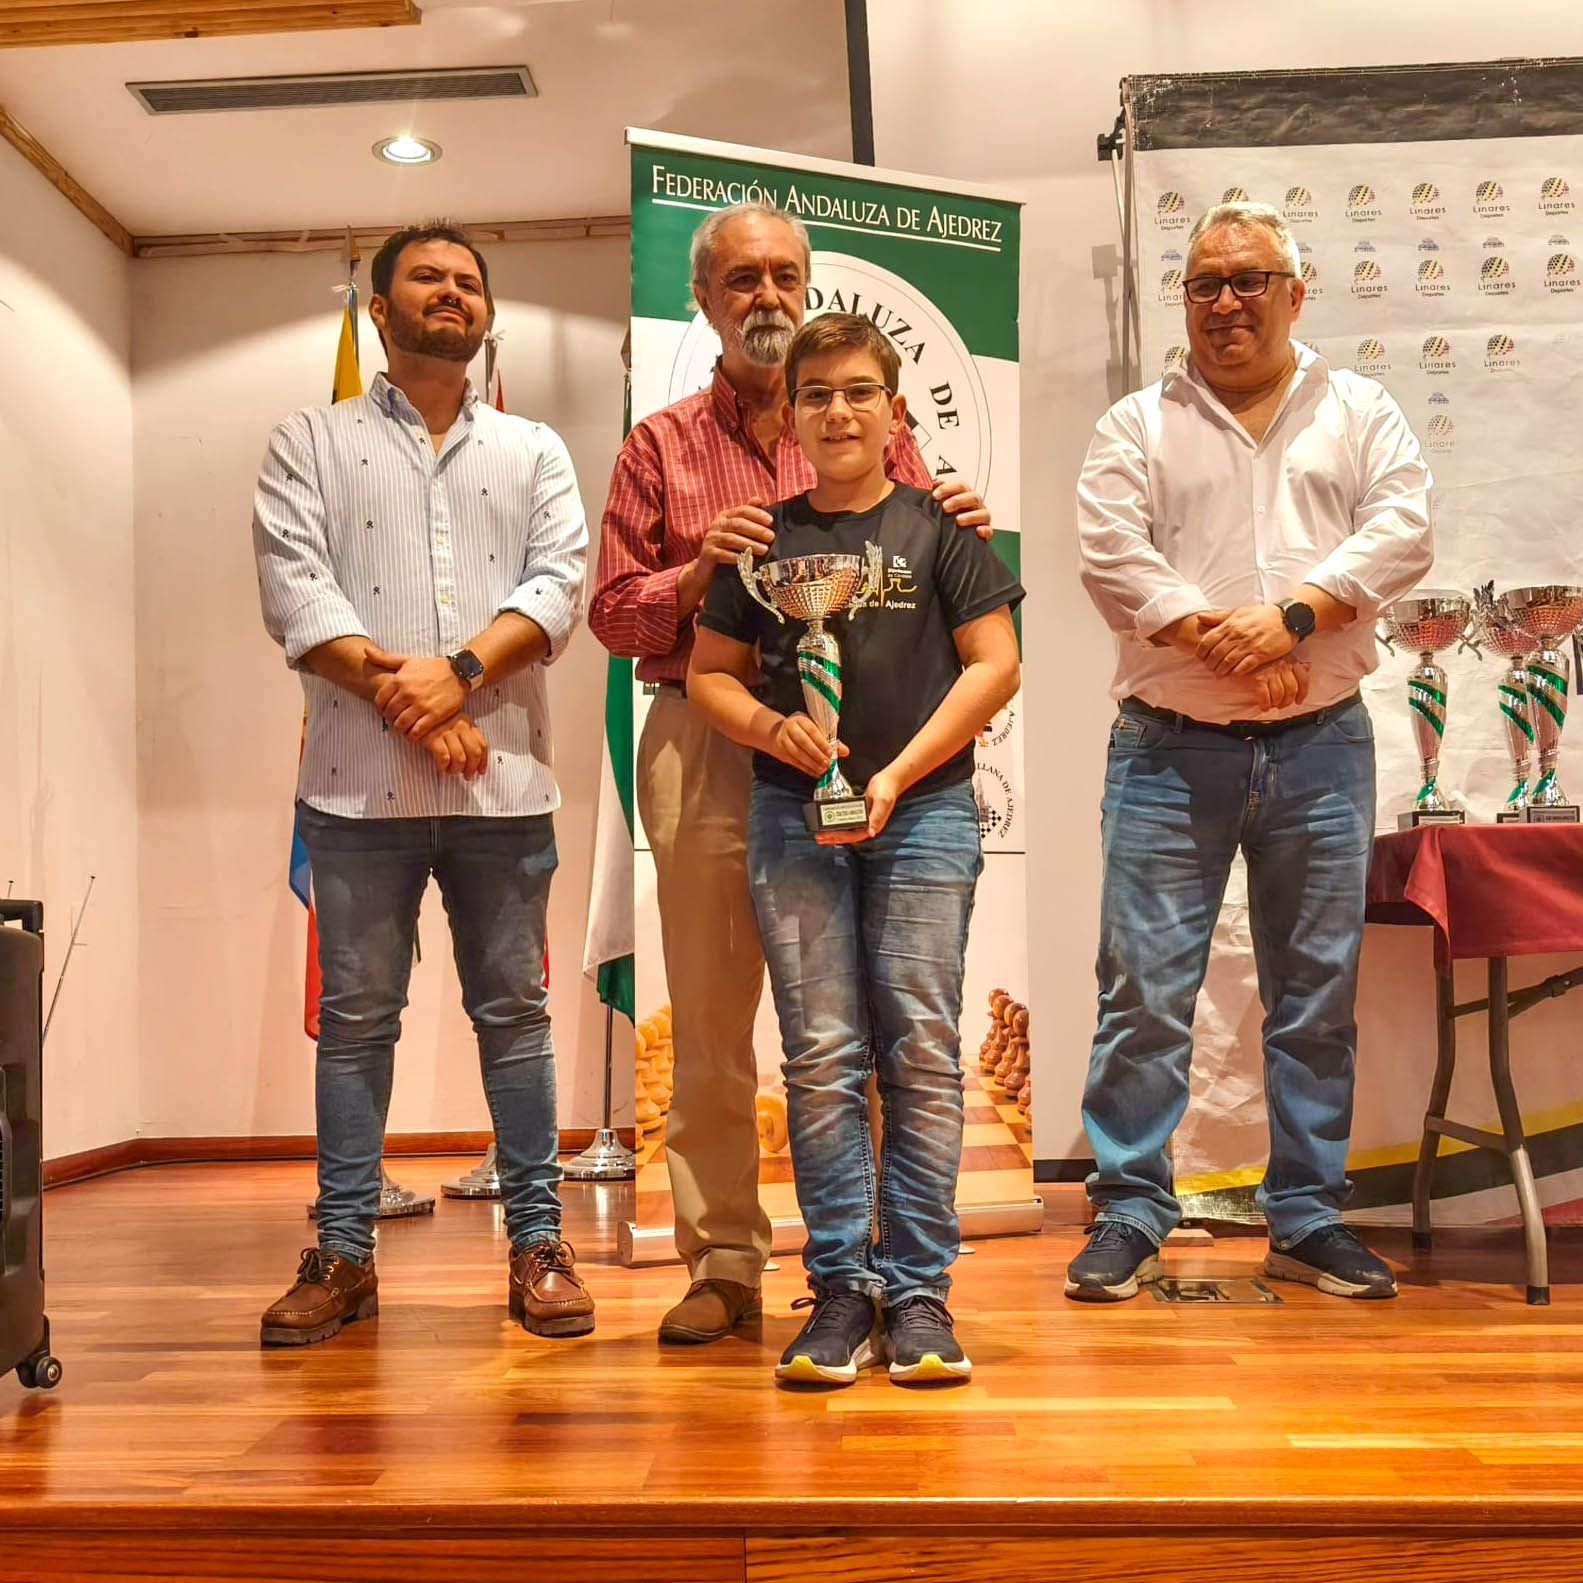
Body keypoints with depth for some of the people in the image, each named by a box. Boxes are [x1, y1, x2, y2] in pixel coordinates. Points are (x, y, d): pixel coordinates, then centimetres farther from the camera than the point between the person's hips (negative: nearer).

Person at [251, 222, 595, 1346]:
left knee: (514, 1012, 4)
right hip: (360, 782, -1)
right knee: (356, 1019, 4)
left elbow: (560, 581, 2)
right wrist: (396, 688, -13)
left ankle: (539, 1246, 12)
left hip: (504, 780, 1)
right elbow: (293, 585, -1)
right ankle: (344, 1255, 13)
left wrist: (461, 668, -14)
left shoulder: (534, 451, 16)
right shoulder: (312, 444, 12)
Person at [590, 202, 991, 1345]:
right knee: (711, 1017, 3)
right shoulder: (660, 446, 14)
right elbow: (614, 612, 9)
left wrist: (963, 533, -8)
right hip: (707, 746, 0)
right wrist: (695, 575, -10)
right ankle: (722, 1262, 14)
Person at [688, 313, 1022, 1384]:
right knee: (820, 1057, 1)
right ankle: (842, 1287, 9)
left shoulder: (939, 527, 6)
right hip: (794, 813, 2)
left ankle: (919, 1292, 7)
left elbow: (995, 664, 1)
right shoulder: (766, 539, 12)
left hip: (924, 812, -1)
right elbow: (709, 673, 14)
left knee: (923, 1050, -2)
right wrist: (770, 727, -7)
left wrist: (898, 774, -8)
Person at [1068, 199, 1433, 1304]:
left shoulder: (1361, 413, 13)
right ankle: (1131, 1213, 8)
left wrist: (1292, 612, -16)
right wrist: (1216, 636, -15)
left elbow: (1403, 531, -1)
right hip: (1171, 750, -1)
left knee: (1319, 993, 7)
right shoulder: (1140, 426, 10)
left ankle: (1309, 1219, 20)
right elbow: (1109, 555, -4)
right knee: (1145, 986, -3)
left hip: (1321, 749, 2)